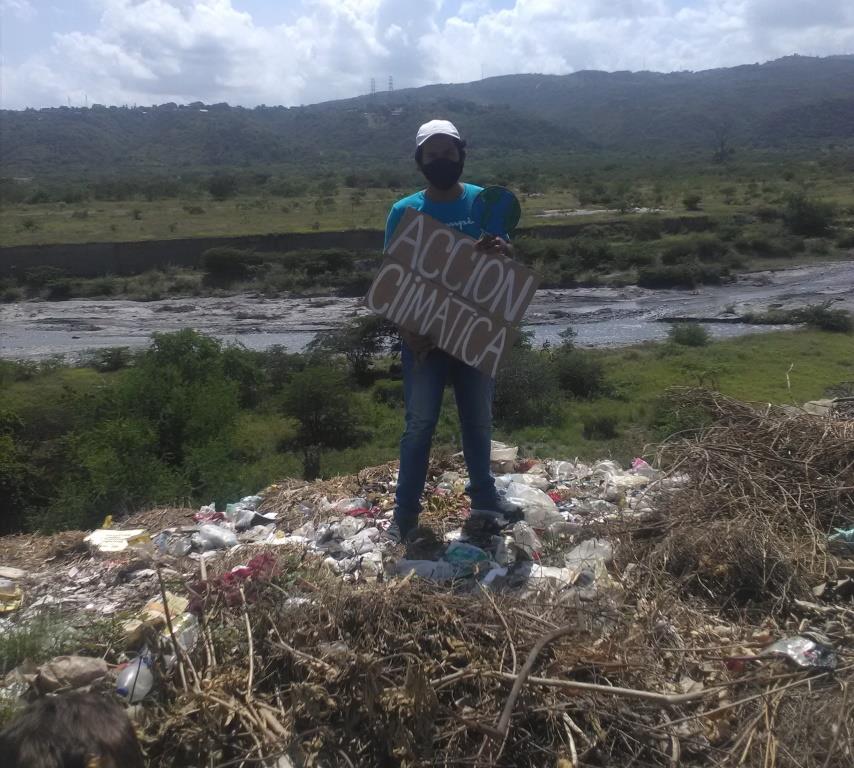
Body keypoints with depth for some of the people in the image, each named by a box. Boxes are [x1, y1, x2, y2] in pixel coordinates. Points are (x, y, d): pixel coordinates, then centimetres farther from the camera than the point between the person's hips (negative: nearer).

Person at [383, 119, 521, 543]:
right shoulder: (403, 211, -4)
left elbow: (507, 262, 2)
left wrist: (498, 251, -23)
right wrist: (407, 329, -17)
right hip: (424, 335, -2)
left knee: (478, 419, 15)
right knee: (419, 423, 2)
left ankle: (483, 493, 34)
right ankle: (405, 511, 13)